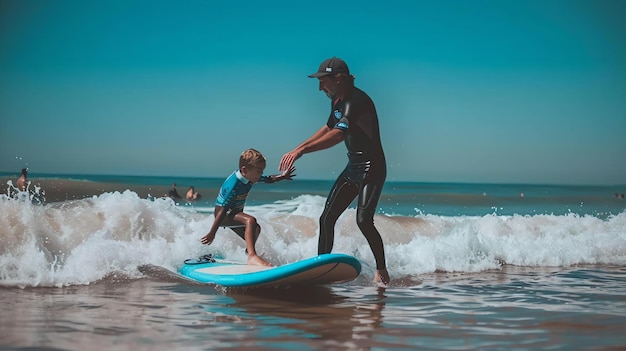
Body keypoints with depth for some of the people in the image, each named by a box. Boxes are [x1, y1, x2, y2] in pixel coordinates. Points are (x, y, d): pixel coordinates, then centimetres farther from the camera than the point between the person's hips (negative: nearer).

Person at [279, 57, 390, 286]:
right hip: (353, 167, 10)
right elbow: (329, 128, 23)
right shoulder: (337, 101, 7)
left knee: (363, 220, -20)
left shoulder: (356, 101, -23)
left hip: (372, 168, -10)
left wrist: (301, 151, -43)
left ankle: (382, 270, -2)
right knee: (327, 218, 7)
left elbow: (338, 134, -38)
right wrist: (298, 148, 17)